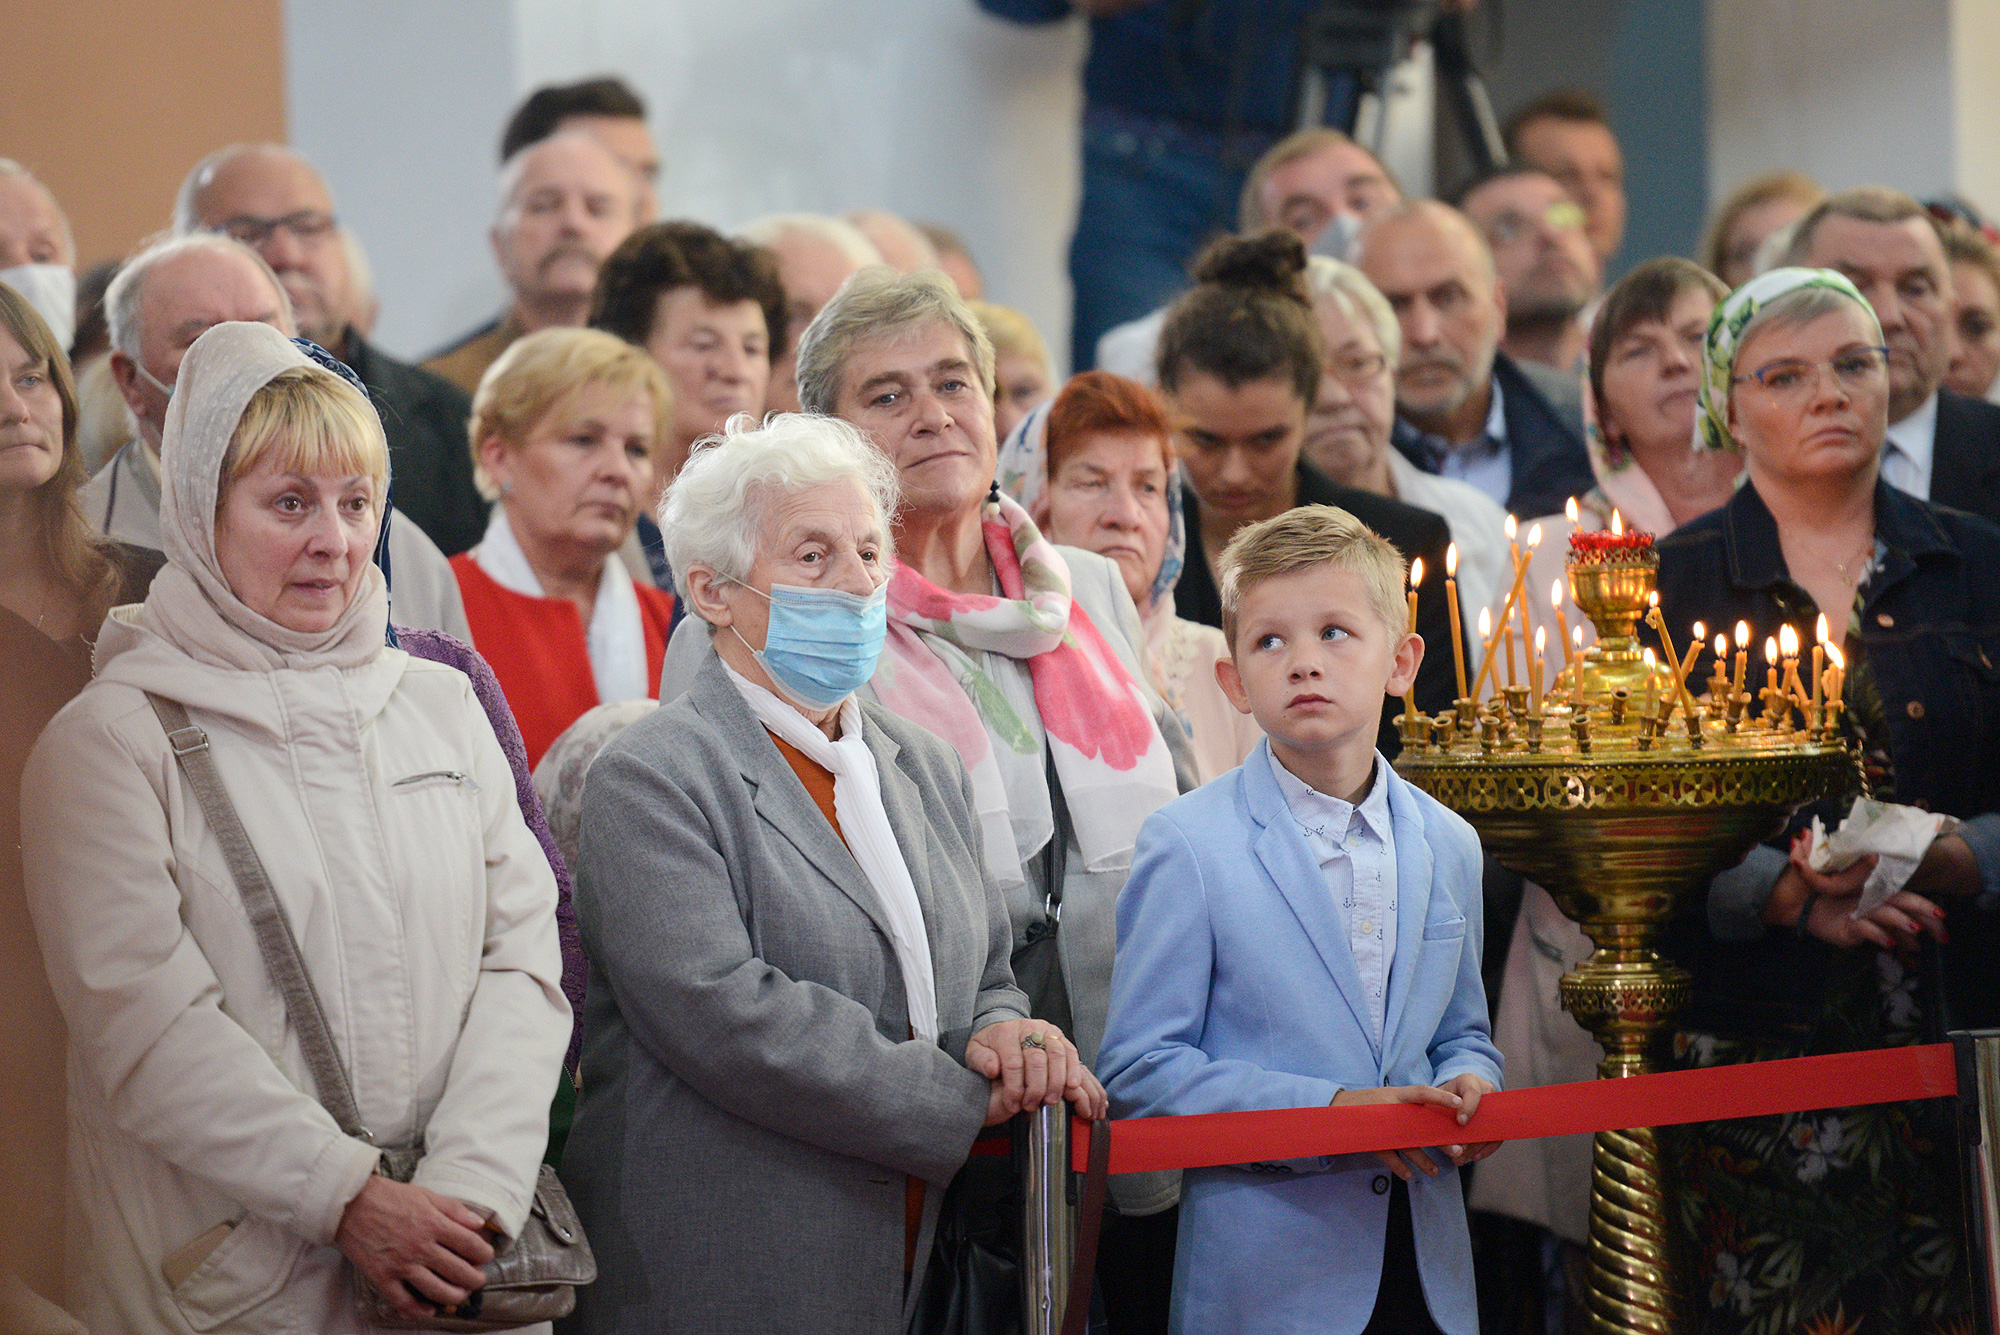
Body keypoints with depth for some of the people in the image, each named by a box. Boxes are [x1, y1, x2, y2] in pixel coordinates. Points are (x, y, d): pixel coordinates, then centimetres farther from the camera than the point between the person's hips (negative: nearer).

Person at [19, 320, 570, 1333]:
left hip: (457, 1246, 4)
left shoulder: (442, 706, 11)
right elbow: (141, 1018, -13)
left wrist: (474, 1183, -12)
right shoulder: (110, 738, -4)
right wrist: (348, 1200, -18)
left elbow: (522, 953, 4)